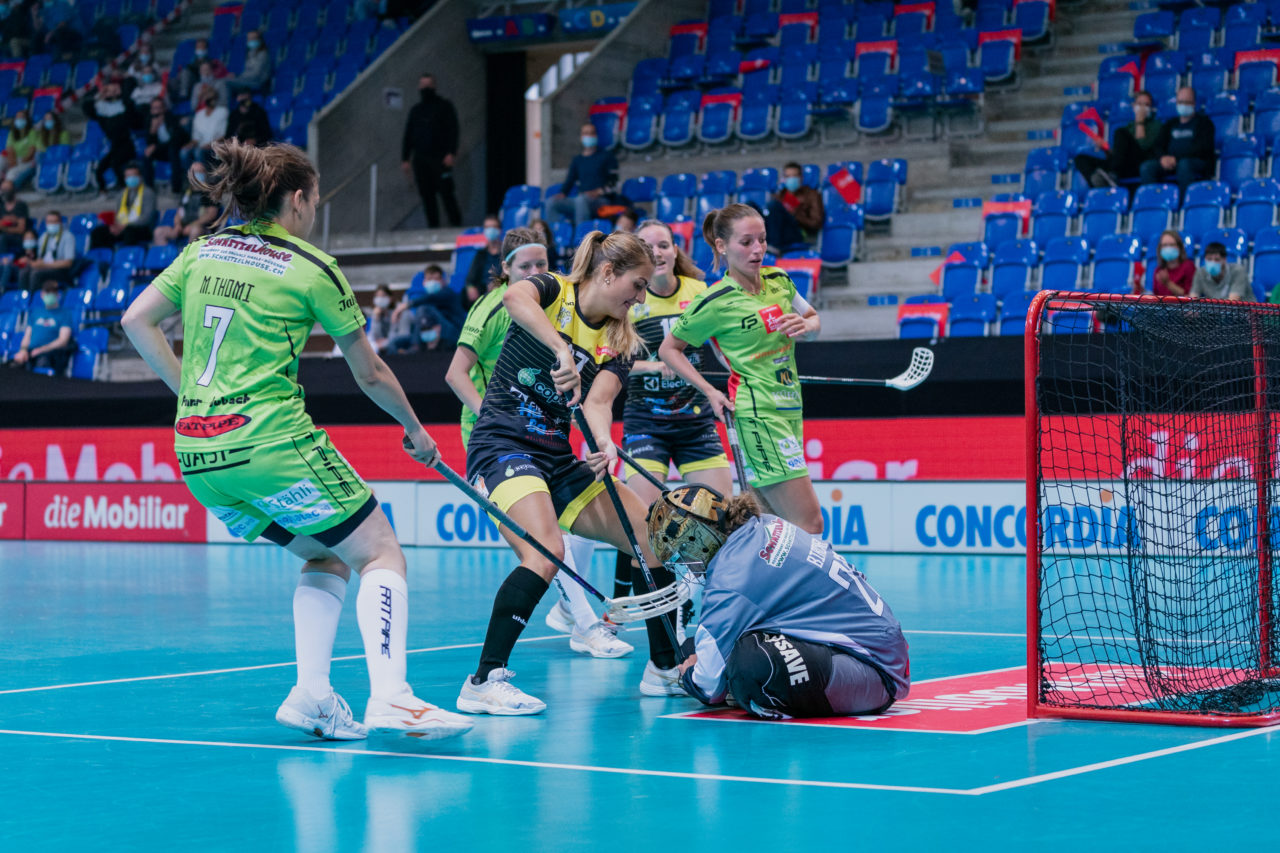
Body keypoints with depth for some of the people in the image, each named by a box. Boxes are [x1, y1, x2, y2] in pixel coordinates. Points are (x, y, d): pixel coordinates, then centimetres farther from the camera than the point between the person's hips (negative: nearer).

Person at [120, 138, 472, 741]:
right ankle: (389, 697, -18)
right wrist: (415, 430, 23)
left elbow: (135, 320, 15)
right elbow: (371, 375, 7)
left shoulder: (202, 253, 13)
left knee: (326, 556, 20)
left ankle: (311, 695, 4)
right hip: (269, 439, -7)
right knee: (380, 552, 1)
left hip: (196, 453, 7)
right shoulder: (313, 269, -1)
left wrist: (192, 391, 16)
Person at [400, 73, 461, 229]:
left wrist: (451, 153, -13)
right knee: (427, 196, 0)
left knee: (446, 193, -11)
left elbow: (453, 130, -2)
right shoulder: (415, 110, 19)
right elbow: (407, 136, 20)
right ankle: (433, 226, 2)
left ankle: (456, 224, -7)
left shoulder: (444, 106, 6)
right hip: (420, 159, 4)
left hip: (440, 158, -4)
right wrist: (405, 159, 11)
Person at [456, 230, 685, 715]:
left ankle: (664, 667, 16)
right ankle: (484, 682, -26)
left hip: (557, 459, 7)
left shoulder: (620, 343, 8)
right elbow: (514, 297, -30)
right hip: (502, 445, -7)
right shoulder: (552, 292, -5)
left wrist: (605, 444, -32)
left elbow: (598, 399, -10)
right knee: (545, 549, -30)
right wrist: (561, 349, -43)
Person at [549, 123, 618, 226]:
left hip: (600, 200, -5)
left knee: (581, 199, -38)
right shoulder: (577, 159, 23)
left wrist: (599, 191, -15)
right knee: (553, 201, -19)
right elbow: (569, 180, 17)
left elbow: (613, 180, 1)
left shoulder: (606, 156, 10)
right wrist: (562, 193, -4)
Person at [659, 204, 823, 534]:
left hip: (789, 409, 7)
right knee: (809, 525, -14)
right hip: (757, 415, -7)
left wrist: (805, 325, -1)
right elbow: (668, 348, 3)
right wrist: (711, 392, -5)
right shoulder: (715, 302, -9)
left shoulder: (778, 280, 7)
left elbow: (814, 322, 24)